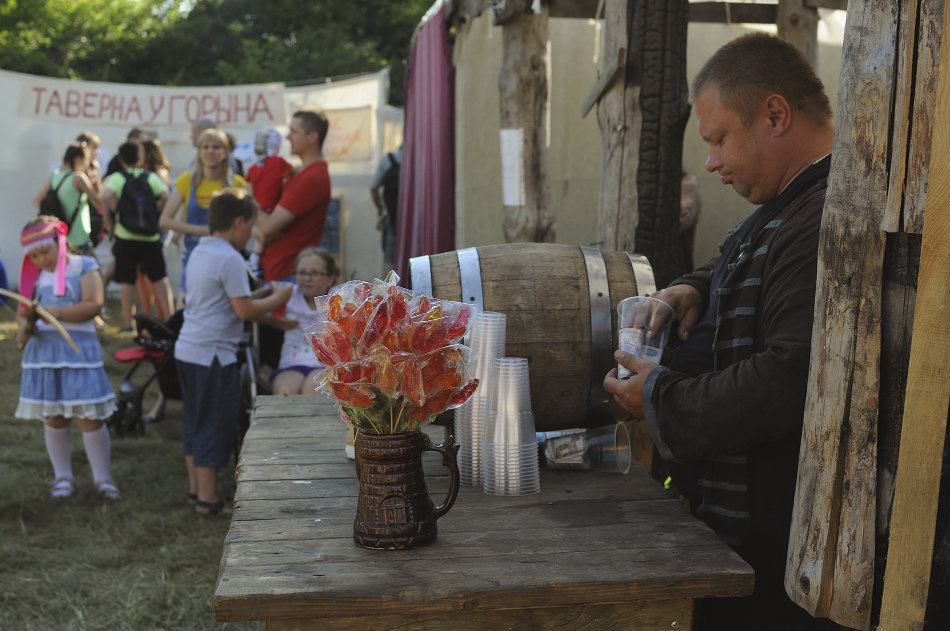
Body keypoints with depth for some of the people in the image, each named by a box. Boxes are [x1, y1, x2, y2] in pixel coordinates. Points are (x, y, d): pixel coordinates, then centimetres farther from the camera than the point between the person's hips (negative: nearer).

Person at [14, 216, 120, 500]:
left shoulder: (83, 266, -1)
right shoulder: (33, 275, 12)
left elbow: (94, 304, -12)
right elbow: (22, 312, 12)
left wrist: (57, 312, -22)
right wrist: (23, 327, -10)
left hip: (78, 350, -4)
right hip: (43, 352, 4)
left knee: (89, 417, -4)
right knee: (53, 418, 10)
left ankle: (102, 478, 8)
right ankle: (62, 477, 22)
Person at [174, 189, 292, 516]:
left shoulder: (199, 252, 13)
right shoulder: (230, 259, -16)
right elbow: (245, 310, -18)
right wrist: (278, 297, -3)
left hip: (187, 349, 9)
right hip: (213, 354, -9)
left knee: (194, 421, 16)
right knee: (215, 425, 0)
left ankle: (195, 489, 25)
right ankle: (207, 497, 7)